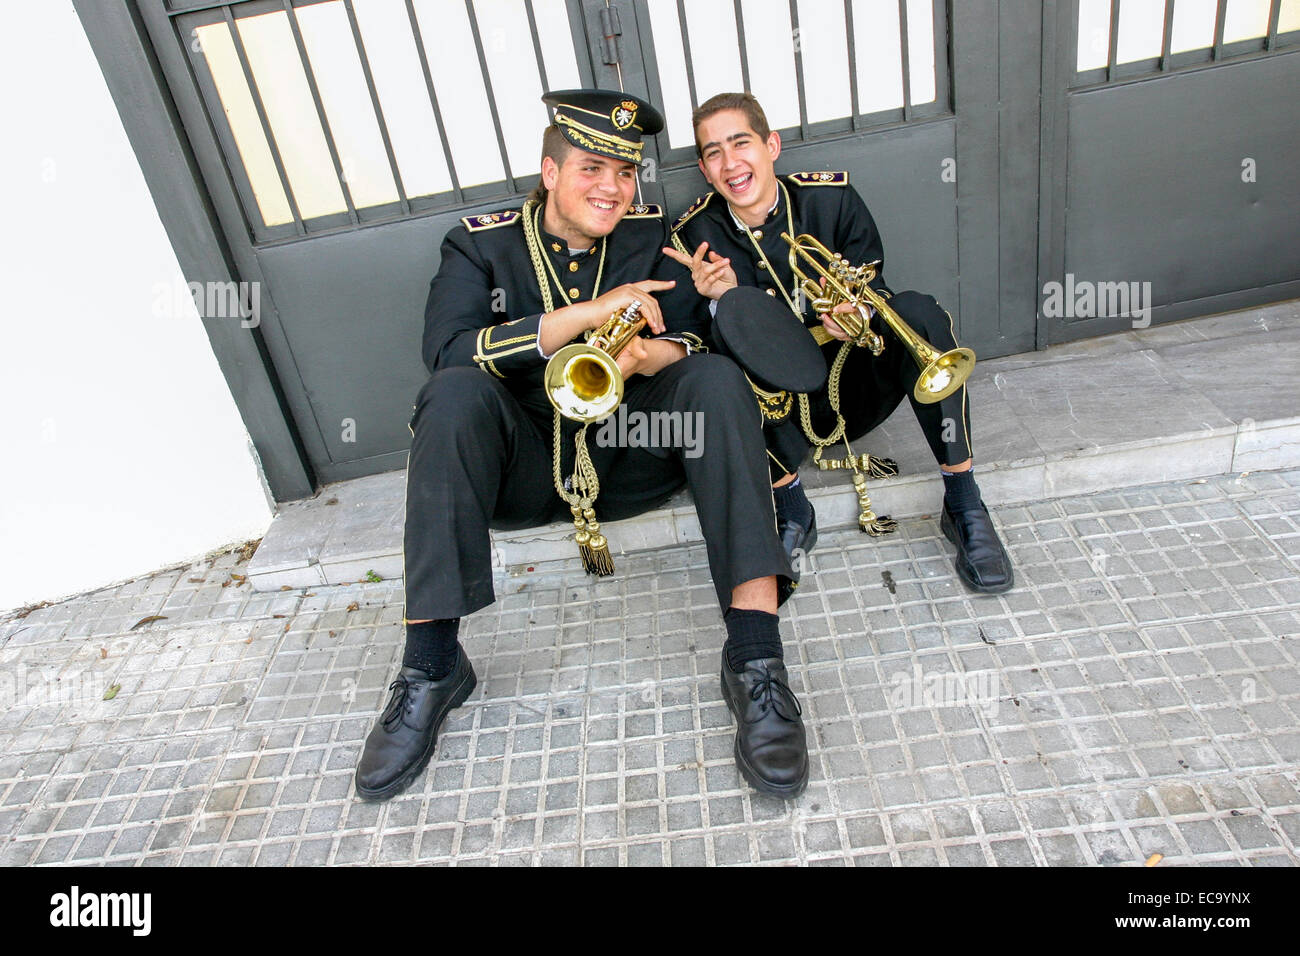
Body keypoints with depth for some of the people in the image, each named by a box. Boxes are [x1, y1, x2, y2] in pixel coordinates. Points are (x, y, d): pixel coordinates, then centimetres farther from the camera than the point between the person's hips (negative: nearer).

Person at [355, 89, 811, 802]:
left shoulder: (651, 237, 7)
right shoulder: (481, 243, 1)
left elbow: (697, 333, -5)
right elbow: (444, 349, -17)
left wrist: (643, 357, -29)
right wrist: (584, 314, -24)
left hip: (634, 452, 1)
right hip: (528, 466, 0)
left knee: (715, 377, -24)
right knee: (456, 393, -27)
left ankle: (754, 657, -34)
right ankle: (430, 664, -26)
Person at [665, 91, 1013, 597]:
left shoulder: (832, 199, -5)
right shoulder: (695, 238, -6)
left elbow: (873, 290, -2)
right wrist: (724, 301, -31)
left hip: (852, 388, 1)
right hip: (778, 411, -1)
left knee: (915, 310, -28)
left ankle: (964, 507, -20)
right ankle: (792, 513, -17)